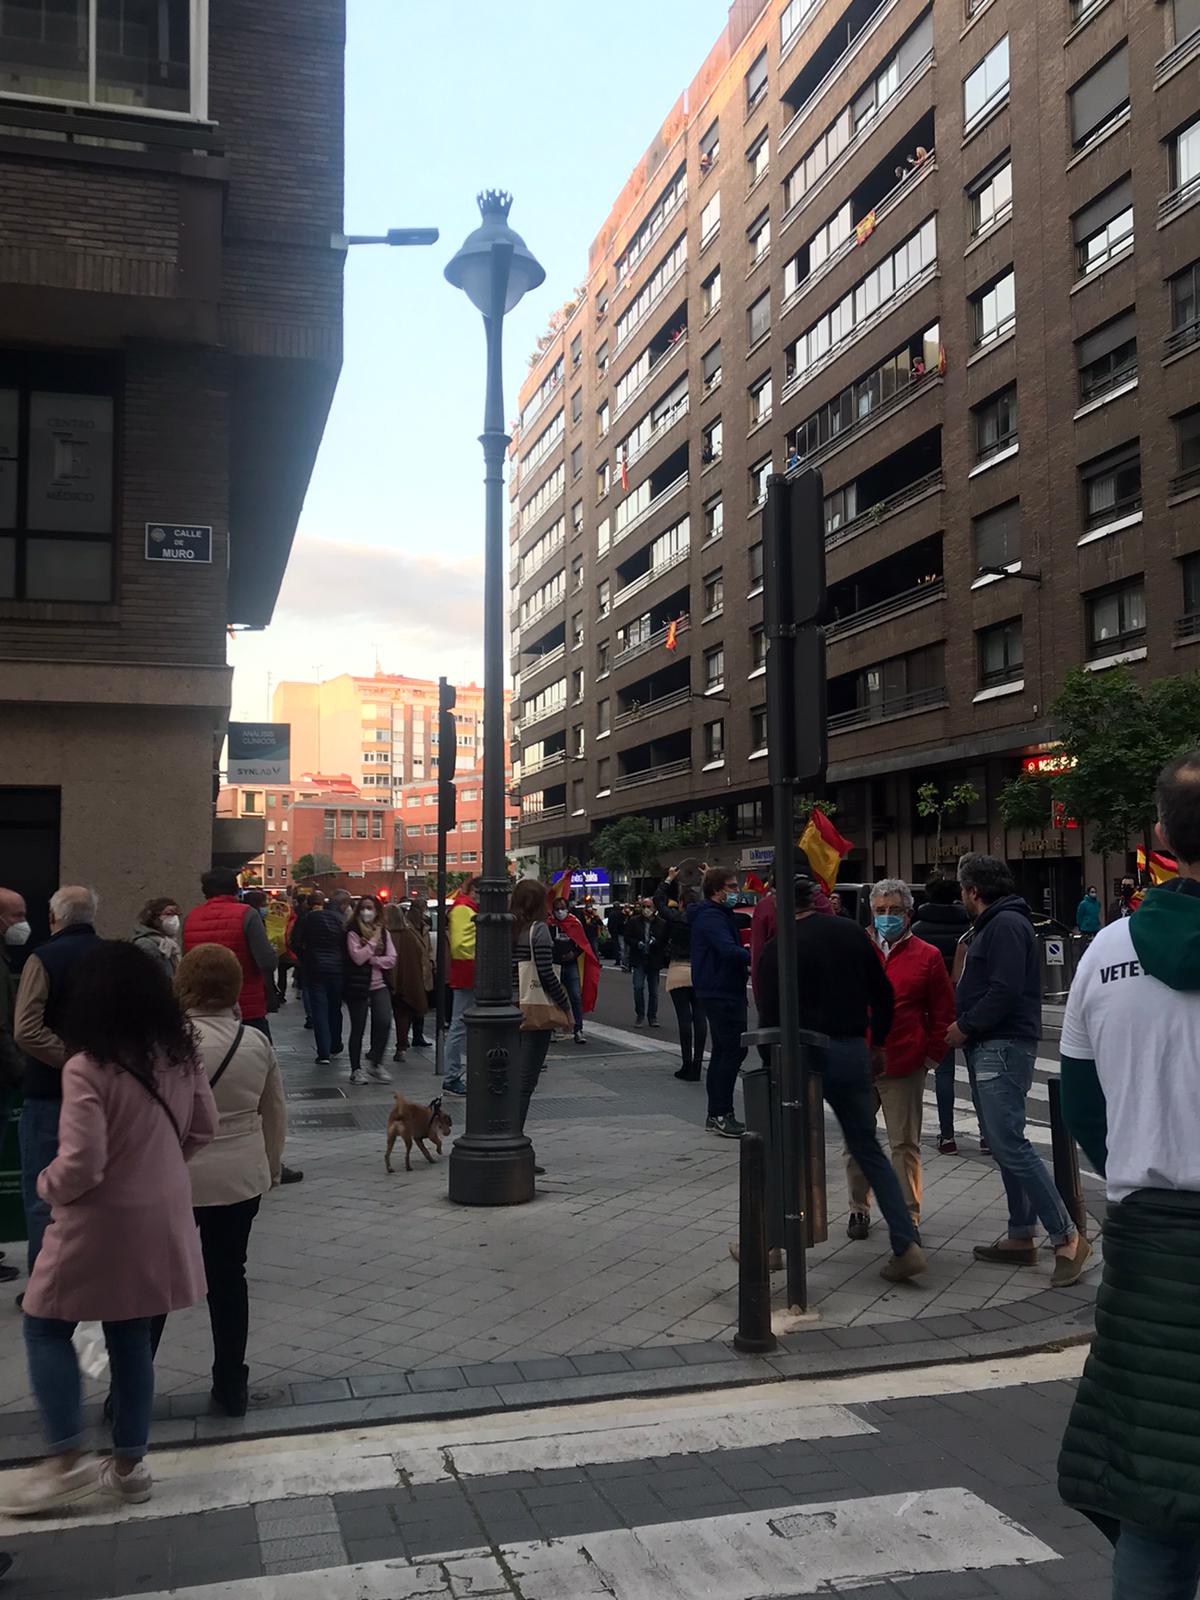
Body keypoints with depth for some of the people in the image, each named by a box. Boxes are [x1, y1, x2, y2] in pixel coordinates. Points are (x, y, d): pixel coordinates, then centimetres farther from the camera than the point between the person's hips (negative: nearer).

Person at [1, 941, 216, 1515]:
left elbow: (81, 1167, -24)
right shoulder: (179, 1055, -3)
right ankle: (128, 1465, 26)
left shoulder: (86, 1068, -23)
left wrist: (46, 1185, -4)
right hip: (160, 1218, 6)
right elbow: (203, 1128, 7)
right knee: (132, 1337, 17)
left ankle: (68, 1460, 13)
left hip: (101, 1224, -6)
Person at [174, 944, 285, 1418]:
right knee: (228, 1278, 15)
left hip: (174, 1179, -3)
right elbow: (275, 1115, 8)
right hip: (240, 1178, 4)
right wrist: (270, 1166, 23)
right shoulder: (257, 1042, -2)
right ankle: (230, 1388, 22)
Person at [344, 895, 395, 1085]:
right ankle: (356, 1069, 14)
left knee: (384, 1023, -11)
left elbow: (391, 959, 1)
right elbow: (358, 957, -18)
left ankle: (375, 1062, 6)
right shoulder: (353, 933, -4)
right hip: (358, 986, -3)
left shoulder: (384, 932, 9)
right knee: (358, 1029, 3)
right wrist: (373, 941, -13)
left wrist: (371, 959, -11)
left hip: (380, 985, 3)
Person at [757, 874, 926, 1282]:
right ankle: (907, 1245, 5)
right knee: (868, 1150, 14)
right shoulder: (852, 933, 5)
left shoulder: (777, 949, -8)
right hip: (852, 1052, 4)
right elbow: (883, 995, 9)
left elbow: (770, 1016, -10)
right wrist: (878, 1043, 21)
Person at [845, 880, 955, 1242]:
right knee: (855, 1142, 11)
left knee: (905, 1144, 4)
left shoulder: (926, 957, 1)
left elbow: (943, 1012, 5)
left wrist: (931, 1054, 0)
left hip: (904, 1067, -2)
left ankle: (909, 1217, 14)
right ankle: (859, 1210, 27)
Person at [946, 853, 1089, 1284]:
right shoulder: (991, 926, 20)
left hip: (1004, 1047, -11)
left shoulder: (1007, 925, -13)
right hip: (988, 1047, 11)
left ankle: (1066, 1236, -10)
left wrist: (965, 1027, -14)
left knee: (1009, 1144, -14)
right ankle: (1020, 1237, 17)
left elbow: (1005, 991, -22)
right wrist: (965, 1028, 10)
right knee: (1002, 1143, 12)